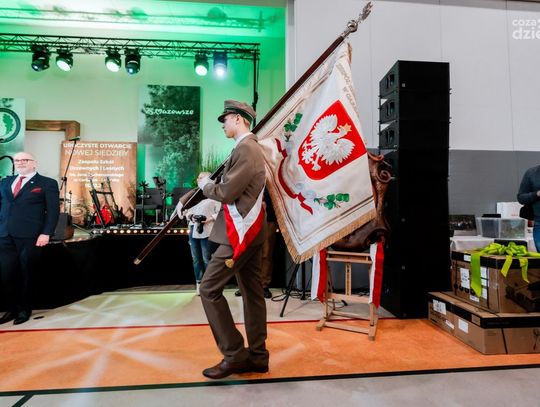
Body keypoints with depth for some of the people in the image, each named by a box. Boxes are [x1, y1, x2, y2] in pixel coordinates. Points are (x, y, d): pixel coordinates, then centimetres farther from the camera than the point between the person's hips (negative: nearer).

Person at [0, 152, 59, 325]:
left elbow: (53, 210, -5)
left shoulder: (47, 183, 1)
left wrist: (46, 233, -14)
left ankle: (24, 309, 20)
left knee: (25, 274, 5)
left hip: (30, 236, -4)